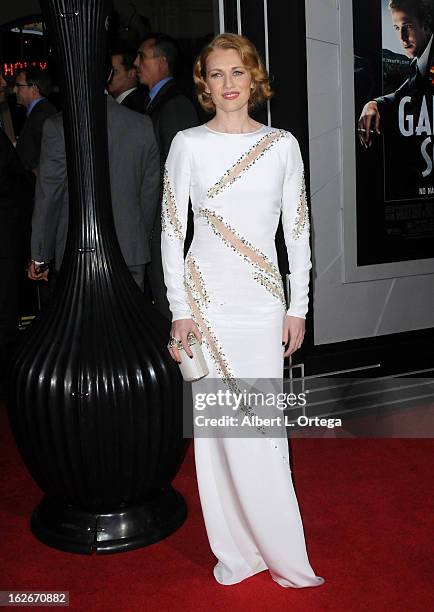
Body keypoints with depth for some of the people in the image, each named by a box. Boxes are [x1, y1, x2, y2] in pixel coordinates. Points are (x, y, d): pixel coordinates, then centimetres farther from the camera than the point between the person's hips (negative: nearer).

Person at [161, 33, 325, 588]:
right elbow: (171, 229, 2)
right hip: (207, 298, -1)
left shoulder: (282, 144, 5)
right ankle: (238, 549, 19)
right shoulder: (188, 144, 1)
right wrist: (179, 309, -3)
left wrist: (298, 307, 4)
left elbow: (298, 229, 7)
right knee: (219, 425, 3)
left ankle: (281, 551, 19)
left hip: (264, 300, 1)